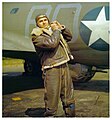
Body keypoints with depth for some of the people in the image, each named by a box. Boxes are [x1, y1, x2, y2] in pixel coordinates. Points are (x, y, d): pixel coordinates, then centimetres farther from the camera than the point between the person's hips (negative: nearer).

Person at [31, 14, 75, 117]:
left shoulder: (52, 30, 19)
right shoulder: (37, 36, -5)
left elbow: (69, 37, 28)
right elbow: (51, 43, -21)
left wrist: (61, 27, 13)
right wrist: (56, 30, -7)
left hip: (64, 67, 7)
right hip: (52, 70, -7)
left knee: (69, 99, 17)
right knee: (52, 100, -7)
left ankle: (70, 115, 30)